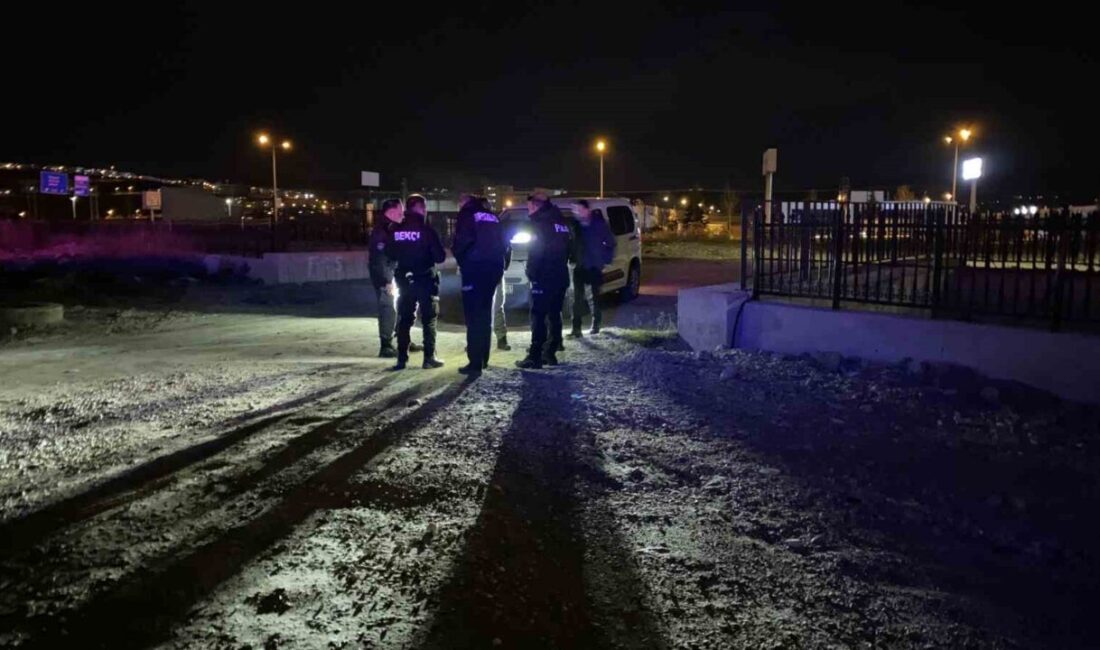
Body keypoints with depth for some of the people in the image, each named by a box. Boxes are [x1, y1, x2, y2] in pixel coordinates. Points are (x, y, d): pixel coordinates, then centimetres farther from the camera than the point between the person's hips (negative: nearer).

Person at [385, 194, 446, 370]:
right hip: (426, 279, -4)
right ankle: (429, 358, 4)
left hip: (404, 279, 4)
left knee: (404, 319, 11)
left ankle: (402, 359, 10)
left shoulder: (396, 231, -2)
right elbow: (440, 257, -12)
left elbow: (390, 254, 6)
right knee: (429, 319, 6)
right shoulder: (427, 230, -14)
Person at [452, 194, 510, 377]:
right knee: (485, 313, 15)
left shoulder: (466, 215, 0)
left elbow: (461, 242, -11)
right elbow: (504, 244, 16)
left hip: (475, 268, -7)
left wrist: (461, 261, 4)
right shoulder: (492, 217, 19)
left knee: (474, 316, -6)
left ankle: (475, 363, -10)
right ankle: (483, 359, 20)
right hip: (494, 267, 7)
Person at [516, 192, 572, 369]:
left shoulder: (541, 222, -11)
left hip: (545, 278, -8)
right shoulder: (561, 221, 15)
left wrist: (531, 273, -7)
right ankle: (549, 353, 16)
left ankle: (535, 357, -9)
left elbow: (535, 252, -16)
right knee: (554, 315, 13)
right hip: (561, 276, 8)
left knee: (538, 316, -7)